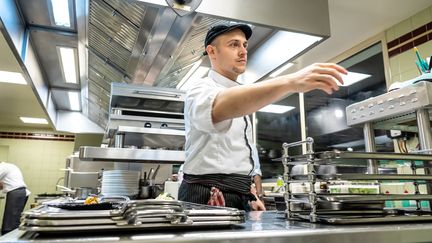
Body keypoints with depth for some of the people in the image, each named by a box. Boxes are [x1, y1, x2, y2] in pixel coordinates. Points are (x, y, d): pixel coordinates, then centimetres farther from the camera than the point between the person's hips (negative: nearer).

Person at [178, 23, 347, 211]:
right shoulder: (201, 89, -10)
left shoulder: (245, 102, 18)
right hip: (208, 199, -7)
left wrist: (251, 198, 14)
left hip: (240, 200, 8)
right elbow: (219, 108, -35)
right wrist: (291, 82, -45)